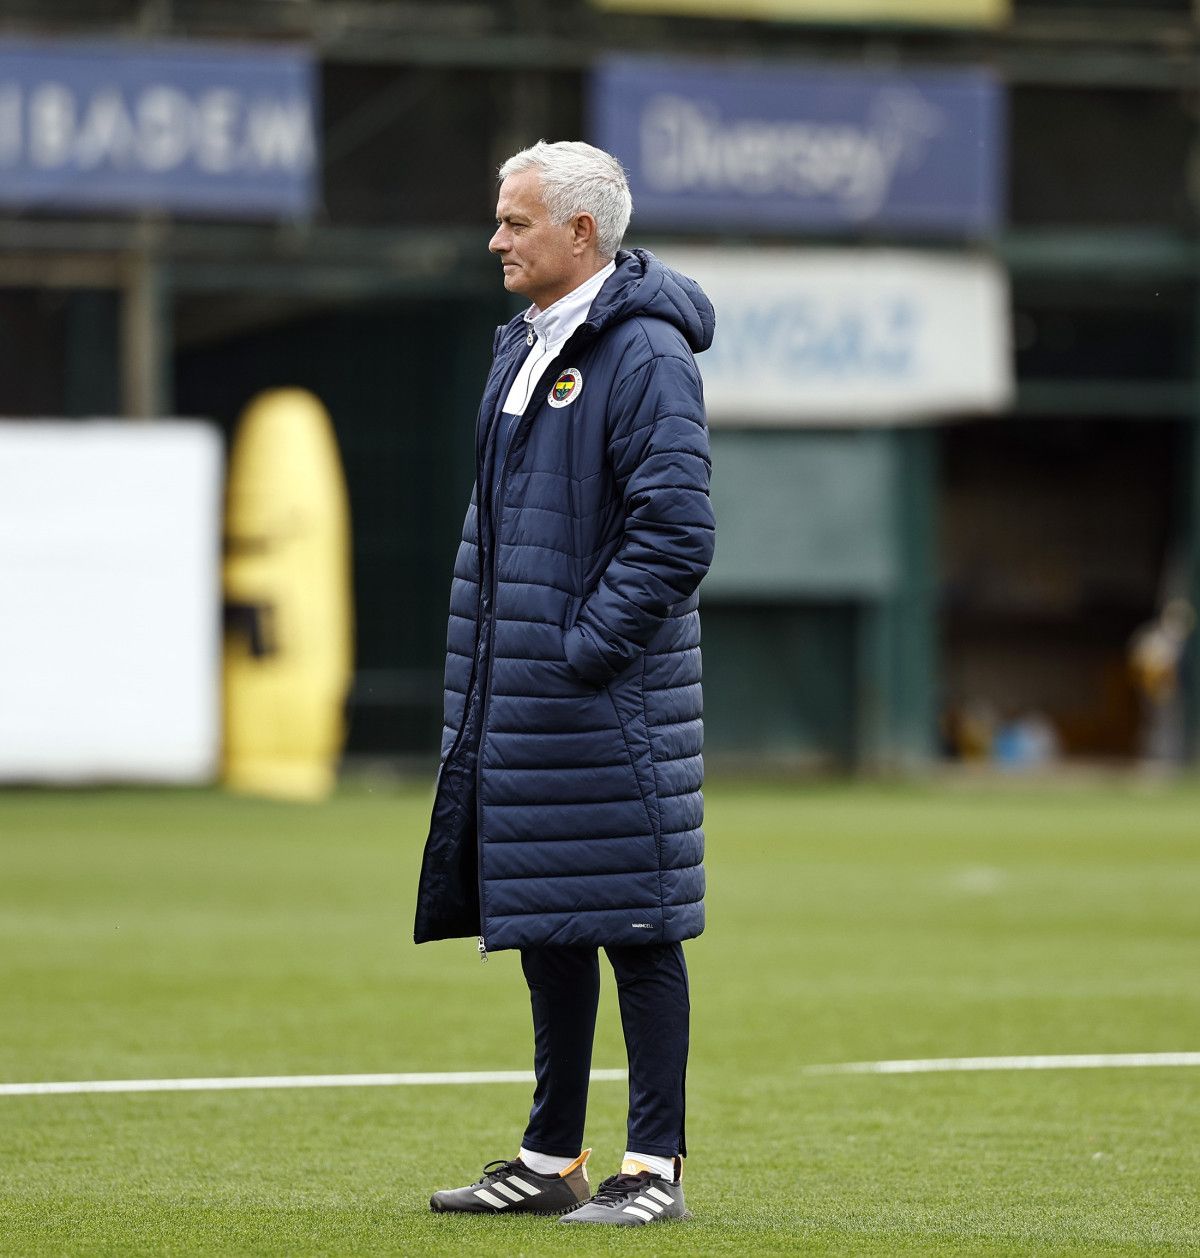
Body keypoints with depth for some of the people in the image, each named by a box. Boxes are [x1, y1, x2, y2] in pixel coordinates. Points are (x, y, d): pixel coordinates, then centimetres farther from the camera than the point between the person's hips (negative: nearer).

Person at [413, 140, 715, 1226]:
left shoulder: (643, 352, -14)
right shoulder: (523, 348, 15)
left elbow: (677, 533, -20)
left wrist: (587, 647, -19)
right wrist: (486, 671, 17)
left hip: (610, 692, -9)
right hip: (519, 692, 9)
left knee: (635, 928, -4)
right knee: (543, 926, 13)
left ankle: (655, 1168, -1)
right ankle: (553, 1160, 21)